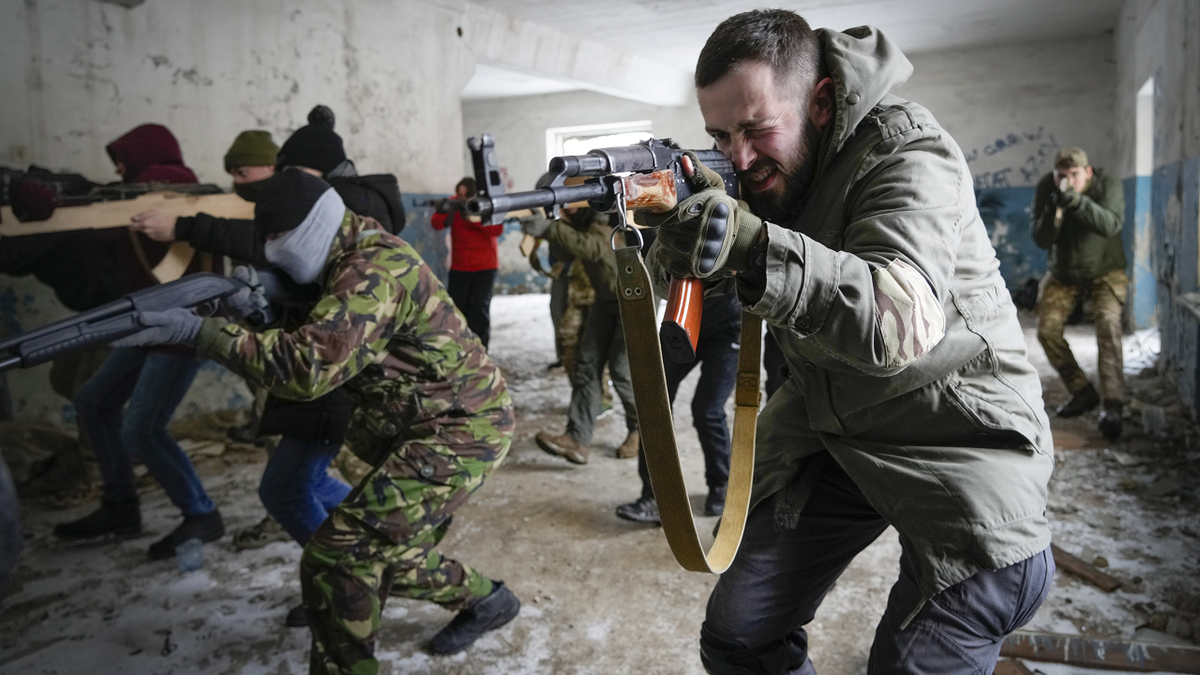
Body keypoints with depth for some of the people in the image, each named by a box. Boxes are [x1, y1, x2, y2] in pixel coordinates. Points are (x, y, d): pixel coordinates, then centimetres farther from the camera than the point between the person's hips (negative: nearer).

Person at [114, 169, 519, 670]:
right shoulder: (353, 260, 11)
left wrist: (203, 332, -29)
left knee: (338, 556, -12)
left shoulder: (373, 269, -22)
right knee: (387, 553, 20)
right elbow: (314, 342, 9)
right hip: (431, 426, 10)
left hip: (459, 431, -10)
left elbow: (309, 367, -32)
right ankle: (484, 600, 39)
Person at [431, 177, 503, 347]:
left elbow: (497, 230, -20)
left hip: (485, 267, -2)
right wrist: (444, 212, -31)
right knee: (456, 309, 5)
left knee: (479, 309, -7)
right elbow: (436, 224, -9)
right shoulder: (454, 203, 0)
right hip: (459, 267, 3)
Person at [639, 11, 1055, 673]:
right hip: (826, 427, 6)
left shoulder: (908, 154, -21)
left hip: (953, 438, -5)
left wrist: (754, 247, -52)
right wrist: (670, 227, -24)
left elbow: (901, 320, -38)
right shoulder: (758, 168, -1)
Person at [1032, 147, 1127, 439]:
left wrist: (1077, 201, -50)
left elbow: (1111, 225, -37)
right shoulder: (1045, 188, -15)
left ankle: (1112, 405, -26)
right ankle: (1083, 393, 8)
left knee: (1107, 323, -24)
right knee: (1047, 329, -8)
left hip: (1105, 271, -3)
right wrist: (1053, 213, -39)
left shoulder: (1108, 184, -20)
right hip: (1063, 272, 3)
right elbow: (1041, 240, -20)